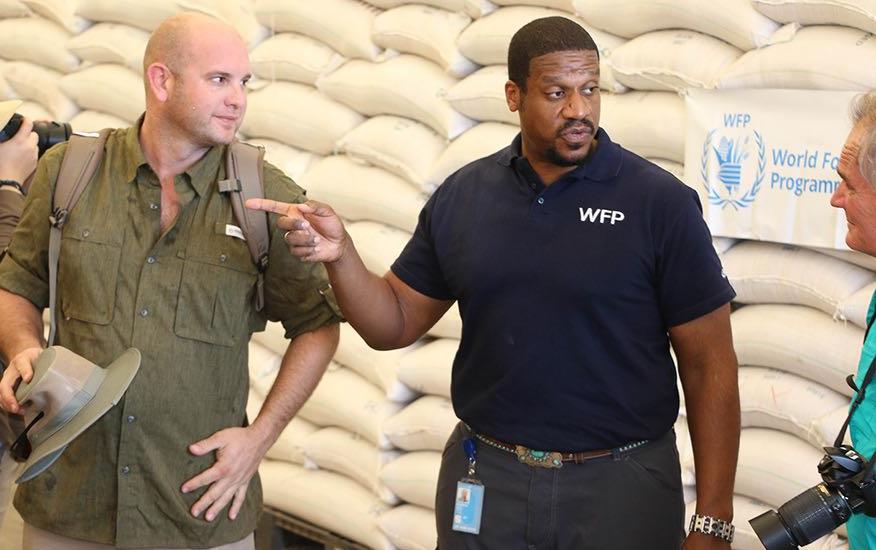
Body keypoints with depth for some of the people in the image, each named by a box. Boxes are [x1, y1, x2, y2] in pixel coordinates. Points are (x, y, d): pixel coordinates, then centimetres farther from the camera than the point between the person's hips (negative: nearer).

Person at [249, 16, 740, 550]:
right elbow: (394, 324, 7)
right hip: (483, 478, 3)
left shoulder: (662, 203, -10)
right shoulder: (462, 196, 1)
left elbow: (710, 366, -8)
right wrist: (340, 254, -13)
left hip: (621, 484, -3)